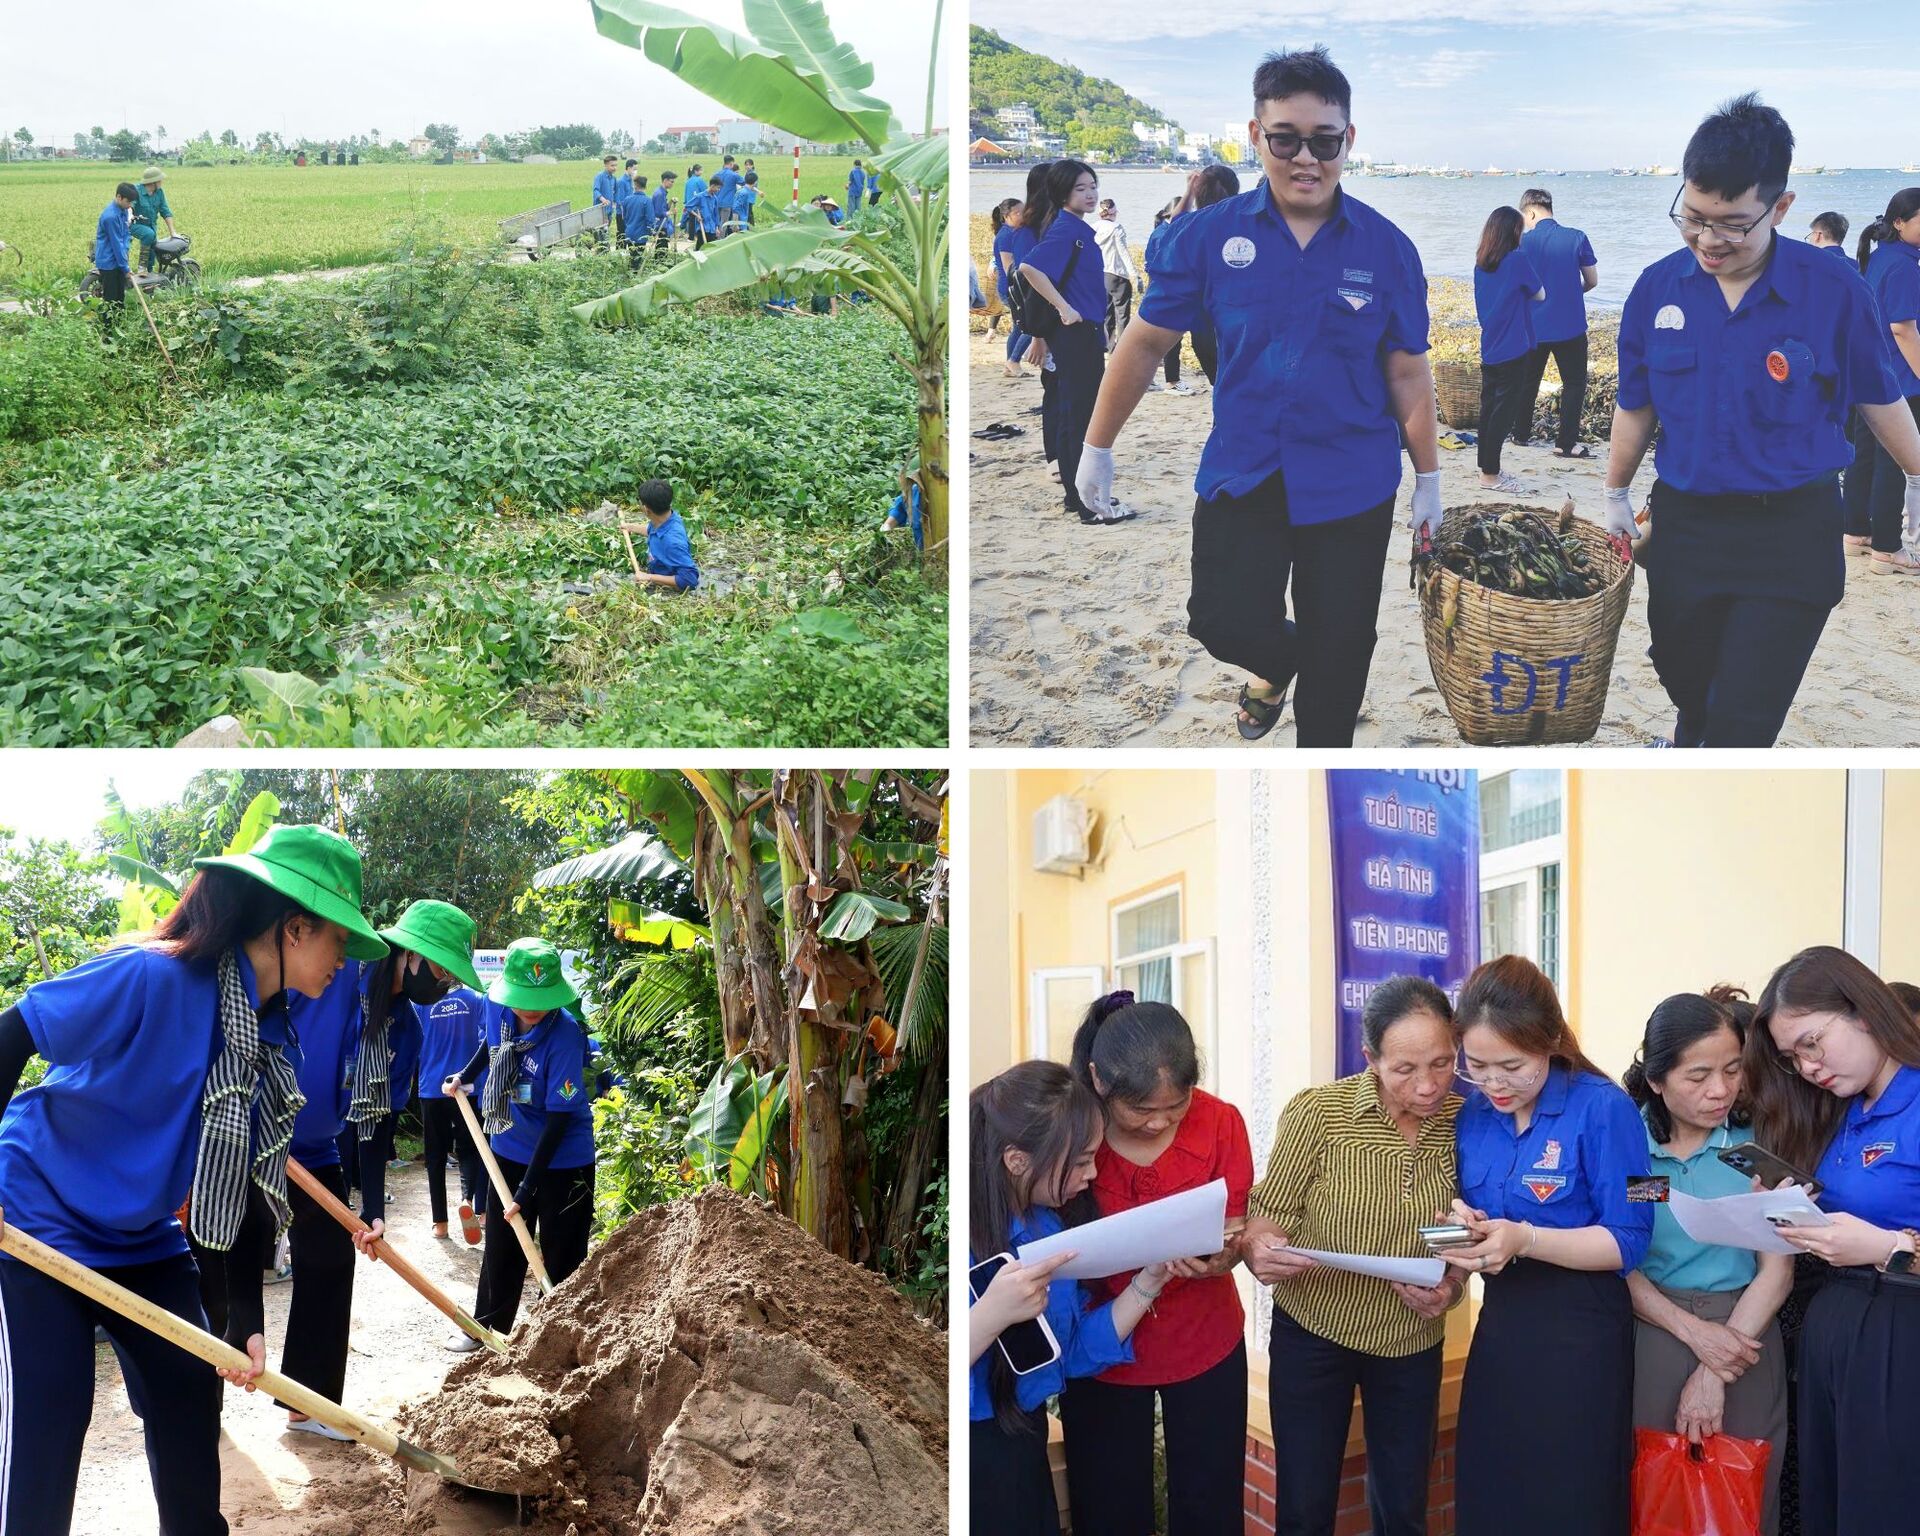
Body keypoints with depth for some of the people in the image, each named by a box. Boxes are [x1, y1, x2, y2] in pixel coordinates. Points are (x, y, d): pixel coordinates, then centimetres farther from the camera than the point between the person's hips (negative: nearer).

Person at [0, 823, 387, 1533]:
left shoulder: (273, 1040, -3)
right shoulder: (153, 977, -27)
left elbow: (246, 1182, 2)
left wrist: (246, 1320, 1)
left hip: (145, 1239, 8)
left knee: (190, 1392, 9)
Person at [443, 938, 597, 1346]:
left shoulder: (565, 1036, -29)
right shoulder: (498, 1008, -12)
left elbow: (558, 1119, -26)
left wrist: (526, 1190, -26)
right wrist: (465, 1077, 21)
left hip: (562, 1161, -6)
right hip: (511, 1151, 6)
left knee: (561, 1258, 3)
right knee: (500, 1247, 18)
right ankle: (487, 1327, 33)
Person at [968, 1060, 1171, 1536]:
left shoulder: (1054, 1224, 1)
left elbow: (1073, 1352, 5)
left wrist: (1150, 1280, -4)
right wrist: (992, 1316, -38)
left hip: (1023, 1448, 7)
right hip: (975, 1460, -7)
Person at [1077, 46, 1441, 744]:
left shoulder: (1386, 248, -6)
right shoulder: (1208, 234, -6)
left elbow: (1408, 372, 1)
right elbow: (1146, 343, 2)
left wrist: (1428, 480, 6)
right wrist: (1097, 447, 6)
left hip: (1352, 487, 0)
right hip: (1241, 476, 0)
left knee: (1338, 657, 7)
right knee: (1225, 623, -6)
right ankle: (1277, 664, 31)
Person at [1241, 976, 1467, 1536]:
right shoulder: (1317, 1112, -17)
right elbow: (1270, 1211, -11)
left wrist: (1453, 1285, -14)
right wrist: (1260, 1249, -33)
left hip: (1413, 1342, 2)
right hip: (1313, 1335, -2)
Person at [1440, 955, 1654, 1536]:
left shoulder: (1603, 1109, -13)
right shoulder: (1472, 1116, 6)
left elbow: (1628, 1242, -15)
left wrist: (1525, 1239, -25)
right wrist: (1462, 1227, -7)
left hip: (1582, 1336, -6)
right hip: (1499, 1329, 6)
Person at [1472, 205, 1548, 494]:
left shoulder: (1481, 263, 7)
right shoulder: (1519, 259, -13)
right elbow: (1540, 295, -1)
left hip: (1489, 348, 7)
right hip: (1513, 349, -7)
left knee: (1489, 408, 12)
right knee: (1504, 410, -3)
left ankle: (1486, 469, 18)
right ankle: (1491, 475, -1)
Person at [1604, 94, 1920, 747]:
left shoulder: (1833, 290, -13)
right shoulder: (1658, 288, -5)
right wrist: (1616, 494, 17)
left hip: (1791, 535, -3)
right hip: (1684, 522, 3)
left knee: (1743, 721, -5)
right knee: (1683, 673, 22)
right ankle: (1690, 735, 54)